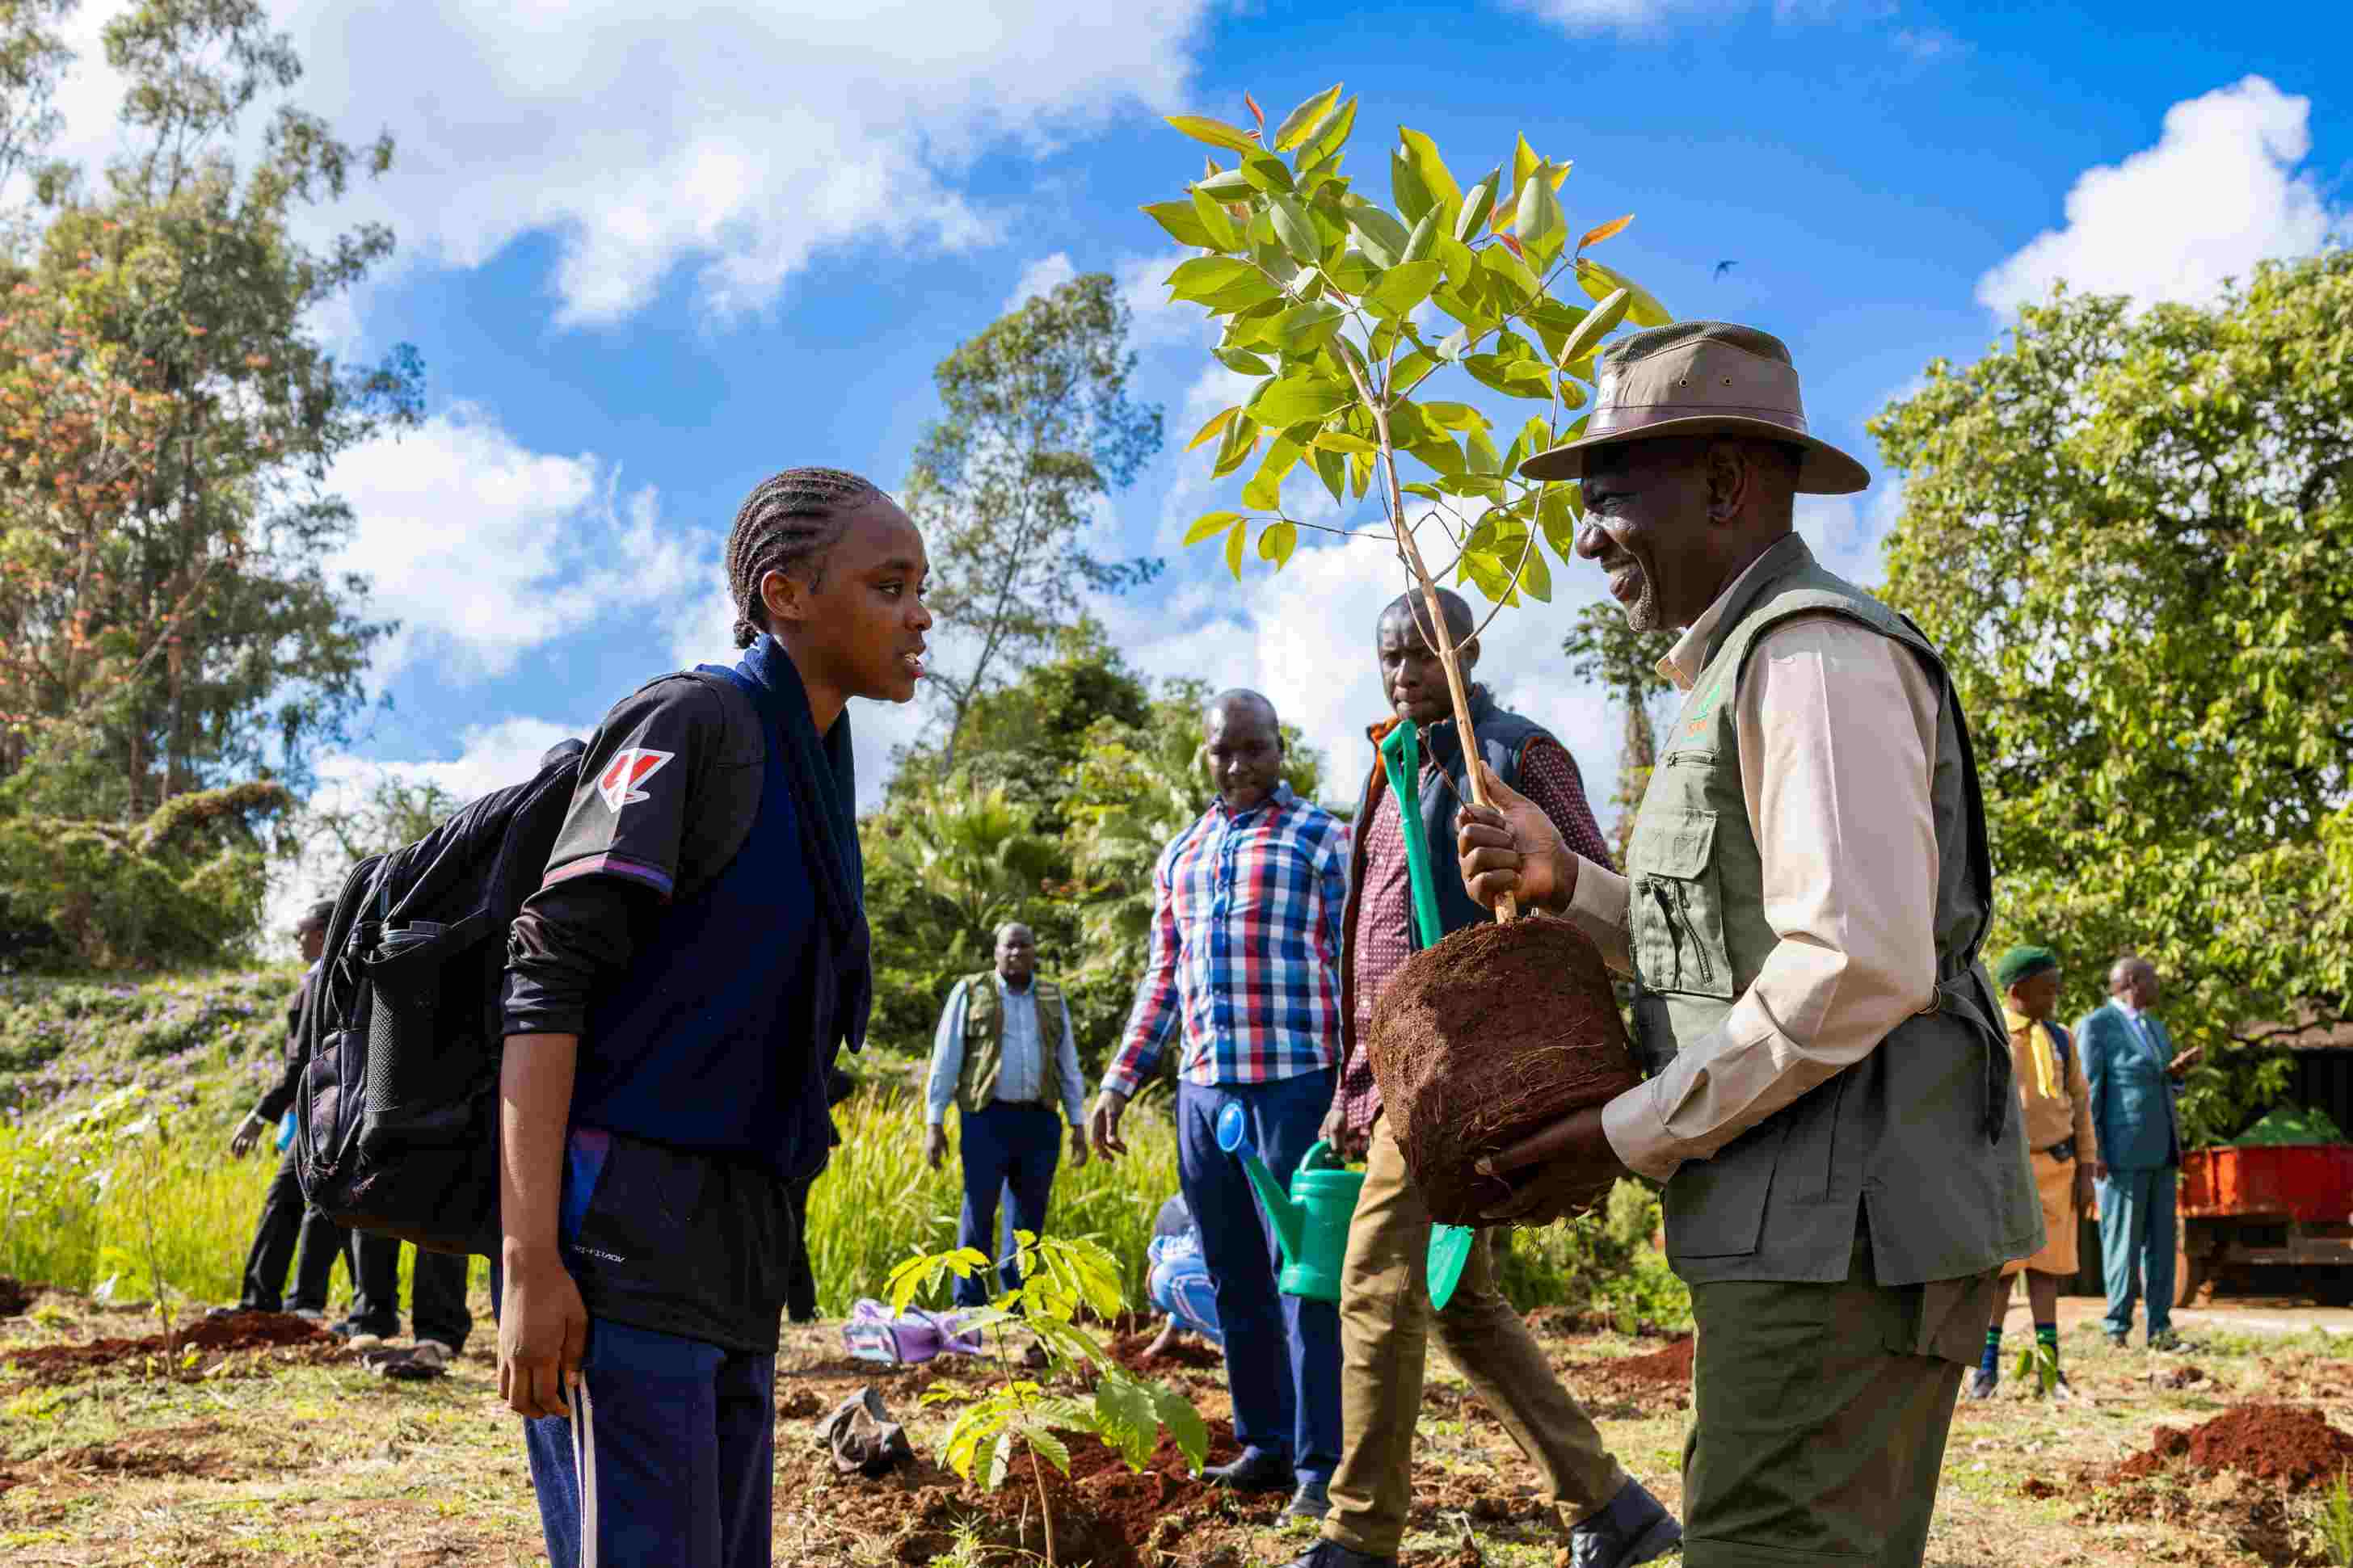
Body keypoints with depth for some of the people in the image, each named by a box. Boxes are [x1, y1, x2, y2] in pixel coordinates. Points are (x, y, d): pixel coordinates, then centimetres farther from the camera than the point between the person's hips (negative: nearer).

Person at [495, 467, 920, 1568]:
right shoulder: (694, 722, -6)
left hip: (730, 1259, 9)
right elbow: (548, 976, -14)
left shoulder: (814, 772, 19)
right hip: (624, 1230, -9)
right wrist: (528, 1262, -21)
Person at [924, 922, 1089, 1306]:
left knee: (1029, 1215, 7)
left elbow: (1068, 1064, 15)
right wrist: (934, 1123, -5)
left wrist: (1078, 1124, 10)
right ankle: (969, 1305, 2)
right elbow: (945, 1060, 1)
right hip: (987, 1119, -3)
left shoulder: (1052, 997, 13)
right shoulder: (970, 993, 3)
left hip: (1040, 1120, 3)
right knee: (978, 1211, -4)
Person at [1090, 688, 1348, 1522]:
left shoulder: (1322, 839, 2)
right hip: (1202, 1088, 6)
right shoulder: (1180, 855, 18)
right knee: (1234, 1282, 9)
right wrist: (1116, 1084, 15)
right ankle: (1263, 1444, 19)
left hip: (1294, 1085, -6)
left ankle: (1320, 1466, -2)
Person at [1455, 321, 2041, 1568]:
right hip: (1802, 1228, 11)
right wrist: (1565, 886, 9)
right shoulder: (1745, 672, 21)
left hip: (1846, 1227, -11)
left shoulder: (1814, 655, -12)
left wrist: (1632, 1136, -16)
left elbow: (1859, 967, -23)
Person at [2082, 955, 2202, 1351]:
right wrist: (2091, 1151, -16)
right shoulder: (2095, 1025, -6)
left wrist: (2179, 1068, 4)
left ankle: (2159, 1329, 7)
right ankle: (2116, 1330, 1)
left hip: (2160, 1151, 7)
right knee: (2122, 1243, -5)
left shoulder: (2156, 1027, 18)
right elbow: (2087, 1091, -10)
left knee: (2162, 1242, 5)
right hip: (2121, 1152, -7)